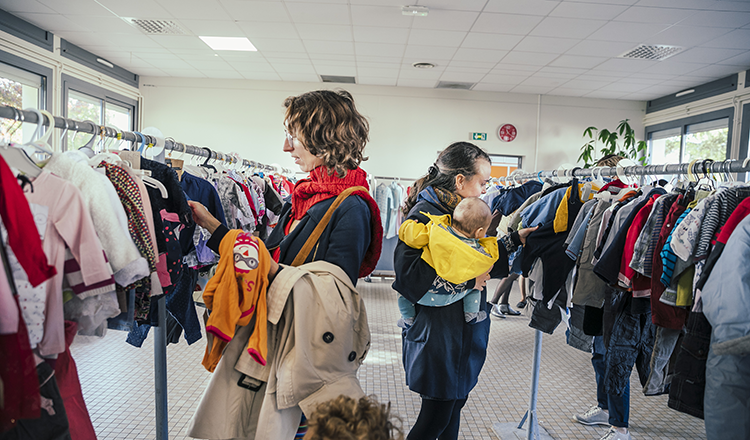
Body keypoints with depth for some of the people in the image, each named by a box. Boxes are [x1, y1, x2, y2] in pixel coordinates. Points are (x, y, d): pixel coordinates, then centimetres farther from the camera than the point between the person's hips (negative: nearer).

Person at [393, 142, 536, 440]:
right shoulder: (424, 214, -20)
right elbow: (408, 273, -31)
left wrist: (516, 239, 11)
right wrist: (467, 281, -25)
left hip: (463, 330, 9)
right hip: (437, 334, -9)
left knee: (455, 403, 22)